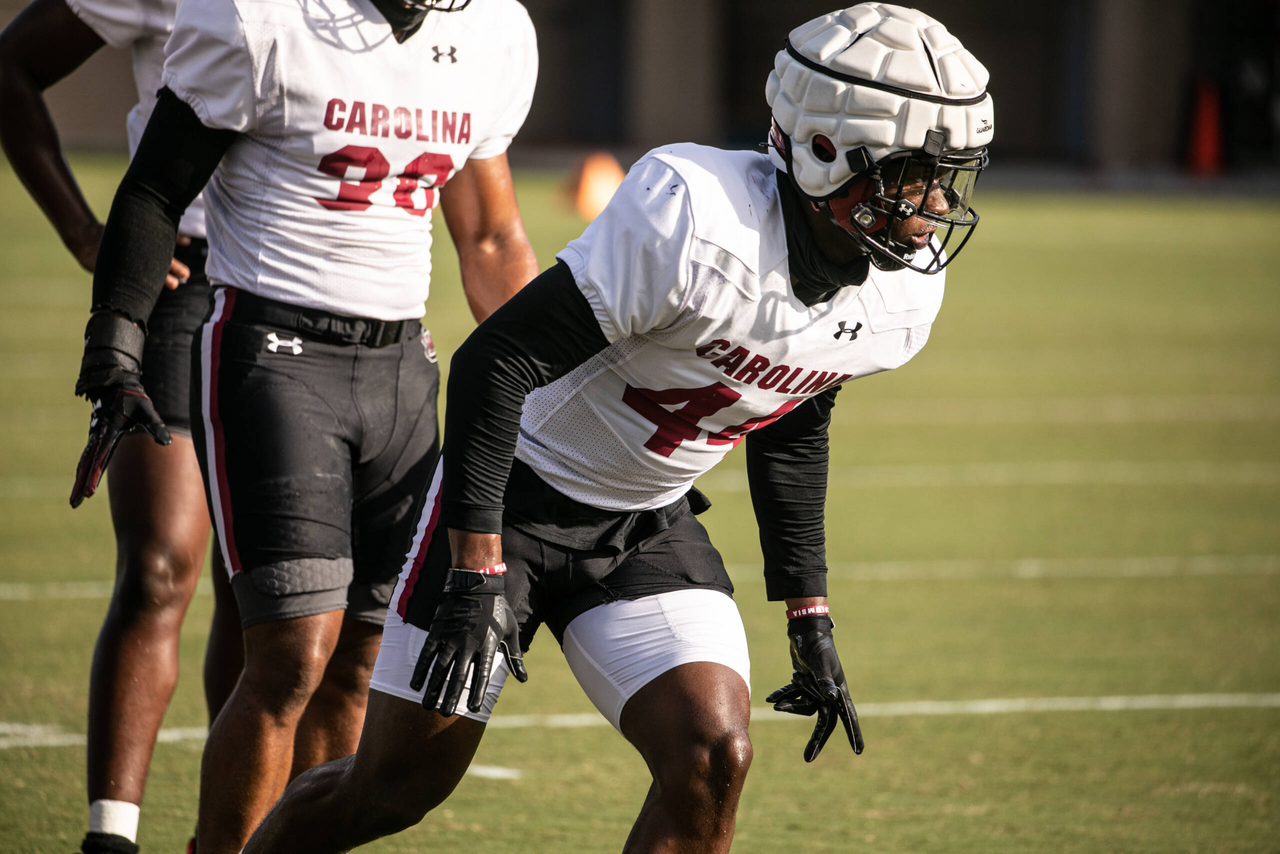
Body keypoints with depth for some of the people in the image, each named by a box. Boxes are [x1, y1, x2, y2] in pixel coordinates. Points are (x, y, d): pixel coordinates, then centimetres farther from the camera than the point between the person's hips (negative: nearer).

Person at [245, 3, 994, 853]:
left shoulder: (903, 296, -8)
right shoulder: (694, 215, -31)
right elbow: (499, 361, -26)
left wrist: (810, 618, 13)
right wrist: (477, 577, -27)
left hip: (650, 525, 6)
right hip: (519, 489, -5)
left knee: (712, 758, -16)